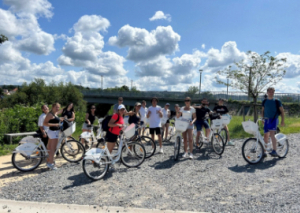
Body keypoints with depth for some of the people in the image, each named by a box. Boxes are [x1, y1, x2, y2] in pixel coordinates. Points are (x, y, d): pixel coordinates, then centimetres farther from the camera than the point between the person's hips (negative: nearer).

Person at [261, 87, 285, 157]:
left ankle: (274, 151, -16)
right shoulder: (264, 101, 8)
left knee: (272, 134, -20)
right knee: (265, 136, 5)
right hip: (266, 120, 4)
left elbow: (282, 111, 3)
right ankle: (264, 151, 14)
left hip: (274, 119, -4)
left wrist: (282, 121, -3)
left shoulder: (277, 101, -1)